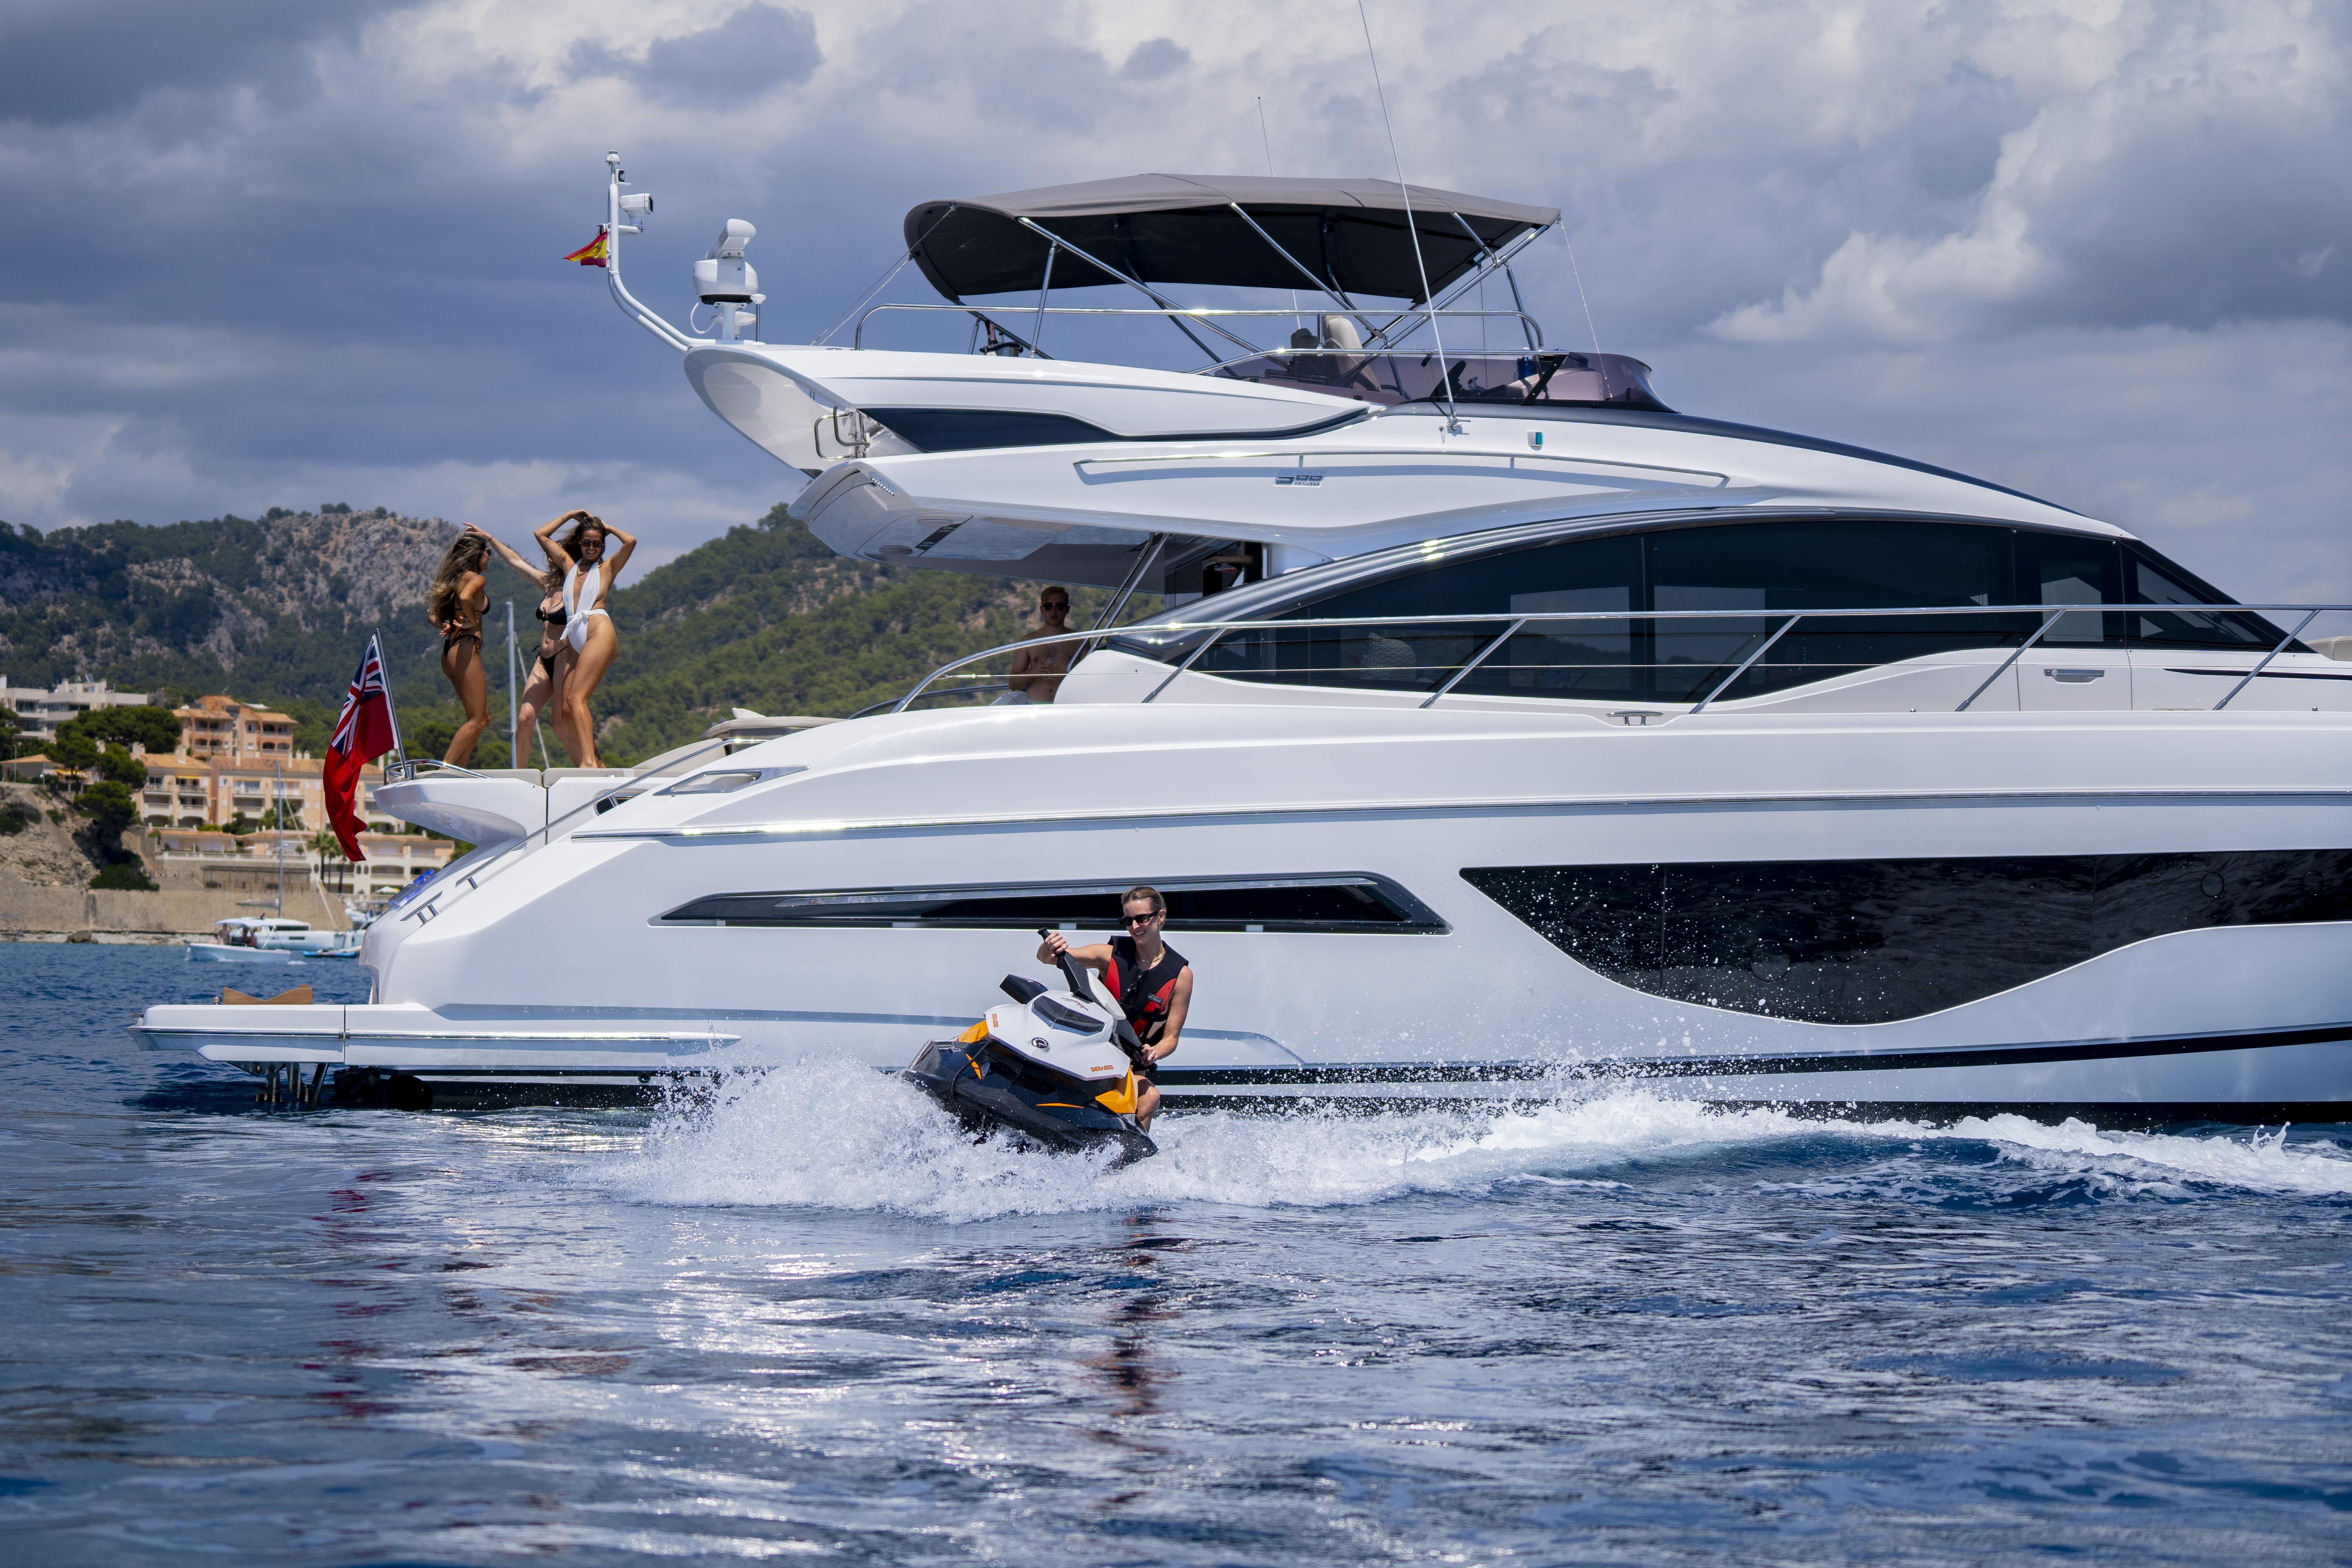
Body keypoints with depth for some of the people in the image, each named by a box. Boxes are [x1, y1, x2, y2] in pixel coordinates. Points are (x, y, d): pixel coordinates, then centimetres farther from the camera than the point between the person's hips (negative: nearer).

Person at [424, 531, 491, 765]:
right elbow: (465, 598, -29)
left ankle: (456, 772, 8)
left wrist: (447, 626, 4)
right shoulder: (476, 579, -6)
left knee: (482, 717, 14)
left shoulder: (455, 579, 20)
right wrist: (472, 622, -14)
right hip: (466, 650, -9)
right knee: (477, 720, -7)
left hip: (450, 652, 9)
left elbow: (432, 615, 20)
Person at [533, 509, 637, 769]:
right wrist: (568, 516, 29)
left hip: (598, 631, -6)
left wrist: (608, 529, 14)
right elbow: (540, 534, 30)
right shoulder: (569, 565, 25)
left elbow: (630, 542, -2)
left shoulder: (607, 568, 14)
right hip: (574, 640, 6)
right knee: (565, 712, -7)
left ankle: (589, 760, -32)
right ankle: (595, 766, -4)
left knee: (575, 699, -22)